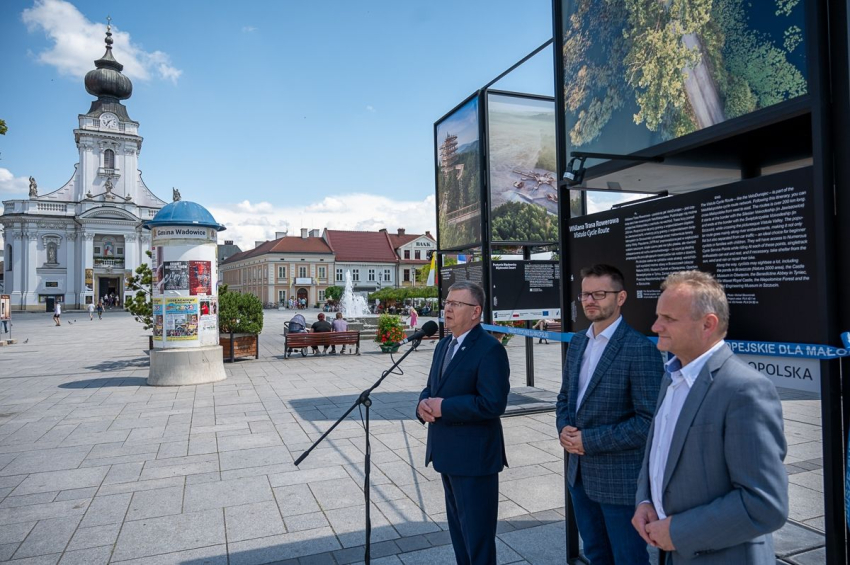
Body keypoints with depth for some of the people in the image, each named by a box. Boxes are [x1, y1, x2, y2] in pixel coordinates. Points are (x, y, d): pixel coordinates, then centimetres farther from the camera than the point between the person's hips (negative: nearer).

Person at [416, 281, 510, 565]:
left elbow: (492, 403, -25)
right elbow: (432, 389, 16)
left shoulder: (490, 349, -17)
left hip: (474, 456, -9)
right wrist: (424, 404, -7)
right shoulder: (443, 345, 10)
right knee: (458, 527, 23)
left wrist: (442, 407, -21)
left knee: (477, 532, 6)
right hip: (448, 453, 9)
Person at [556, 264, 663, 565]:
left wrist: (590, 440, -19)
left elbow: (649, 421, -20)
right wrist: (564, 428, -5)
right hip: (579, 473, 7)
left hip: (620, 478, -7)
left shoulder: (640, 349, -18)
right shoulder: (577, 342, 6)